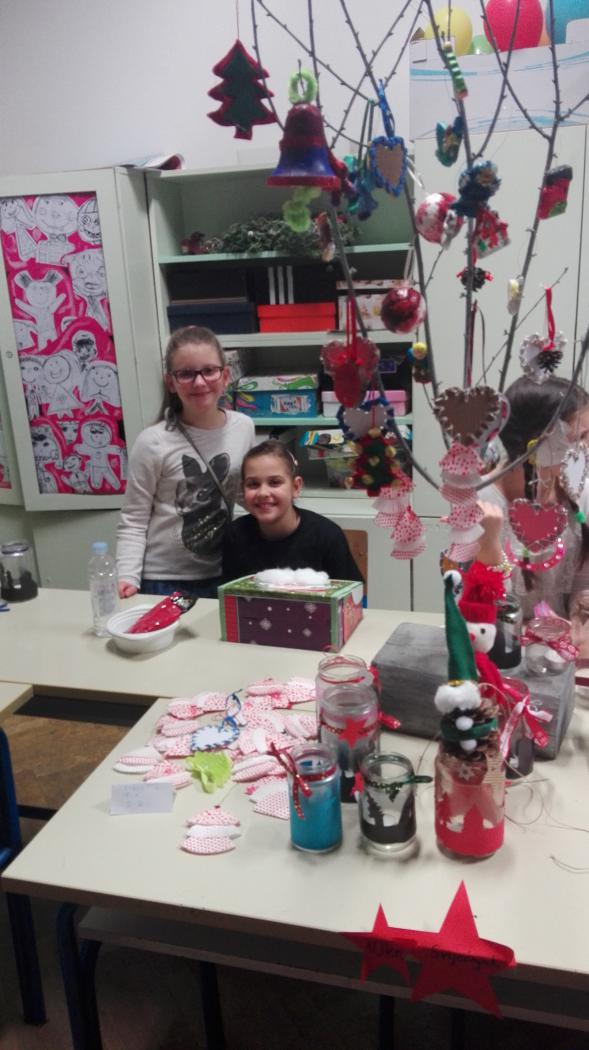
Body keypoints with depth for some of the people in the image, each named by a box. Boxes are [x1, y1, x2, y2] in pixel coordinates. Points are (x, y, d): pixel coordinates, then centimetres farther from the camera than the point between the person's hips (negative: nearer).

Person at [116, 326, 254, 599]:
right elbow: (133, 521, -11)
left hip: (224, 575, 4)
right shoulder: (153, 442, -16)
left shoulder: (244, 427, -3)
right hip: (163, 580, -4)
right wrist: (128, 577, -21)